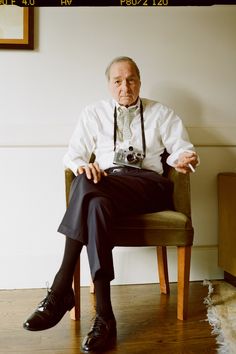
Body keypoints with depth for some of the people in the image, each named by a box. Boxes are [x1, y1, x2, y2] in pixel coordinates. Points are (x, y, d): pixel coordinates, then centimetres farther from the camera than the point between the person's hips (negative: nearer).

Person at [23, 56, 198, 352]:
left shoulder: (161, 113, 18)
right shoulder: (94, 113, 20)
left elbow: (182, 149, 11)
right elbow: (73, 154, 12)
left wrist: (183, 158, -13)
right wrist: (83, 165, -12)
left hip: (149, 185, -1)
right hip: (104, 185, 2)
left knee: (86, 185, -34)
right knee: (97, 205, -39)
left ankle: (61, 291, -31)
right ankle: (104, 315, -36)